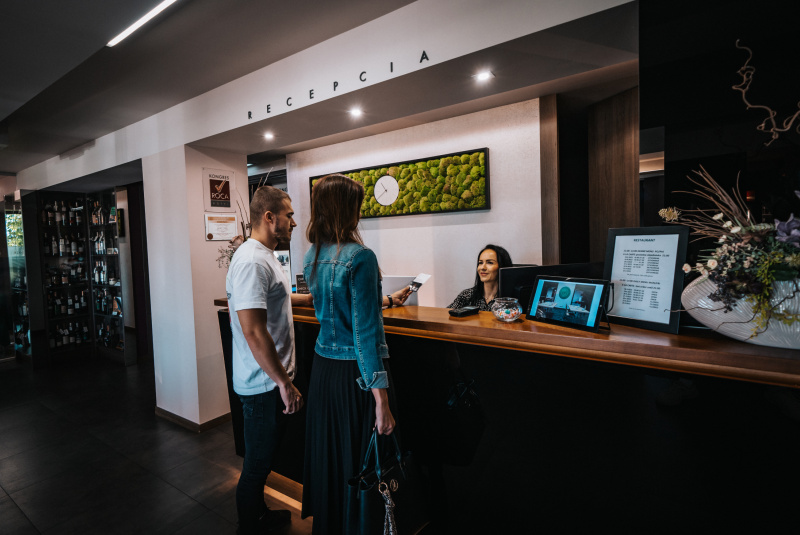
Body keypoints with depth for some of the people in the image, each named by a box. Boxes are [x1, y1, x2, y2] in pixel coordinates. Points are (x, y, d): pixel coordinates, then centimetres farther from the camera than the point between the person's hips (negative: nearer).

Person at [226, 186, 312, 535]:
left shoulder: (264, 256, 10)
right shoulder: (253, 261, -24)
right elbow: (253, 332, -29)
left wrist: (313, 298, 27)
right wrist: (284, 382, -24)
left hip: (271, 379, 10)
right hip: (264, 384, -10)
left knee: (263, 457, 24)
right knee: (257, 462, 9)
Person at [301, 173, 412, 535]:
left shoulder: (312, 257, 5)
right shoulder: (359, 257, -19)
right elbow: (365, 332, -22)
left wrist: (387, 299, 30)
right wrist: (381, 400, -18)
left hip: (323, 366, 8)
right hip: (355, 371, -8)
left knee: (328, 454, 23)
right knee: (361, 460, 10)